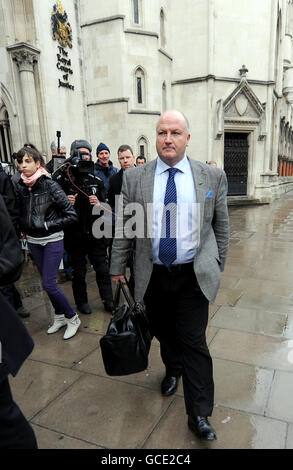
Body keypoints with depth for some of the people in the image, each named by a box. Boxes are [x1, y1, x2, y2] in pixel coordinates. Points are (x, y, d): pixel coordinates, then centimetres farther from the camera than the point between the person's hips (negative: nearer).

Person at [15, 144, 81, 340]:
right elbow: (21, 215, 17)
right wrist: (25, 228, 0)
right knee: (47, 282, 14)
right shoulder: (21, 188, 2)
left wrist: (47, 225, -15)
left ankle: (73, 318, 13)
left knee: (49, 284, -7)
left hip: (52, 241, -6)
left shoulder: (50, 185, -14)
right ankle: (60, 316, 33)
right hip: (33, 241, 6)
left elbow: (72, 215, -15)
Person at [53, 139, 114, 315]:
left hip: (95, 233, 3)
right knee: (79, 272, 14)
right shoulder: (62, 179, -6)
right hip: (75, 235, -2)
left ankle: (108, 301, 26)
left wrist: (99, 205, -10)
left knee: (103, 269, 10)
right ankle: (82, 302, 33)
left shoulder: (96, 180, 5)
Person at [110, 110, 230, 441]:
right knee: (163, 334, 19)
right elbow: (124, 228, 3)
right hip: (153, 275, 2)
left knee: (194, 342, 2)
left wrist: (217, 266, 8)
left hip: (194, 277, -1)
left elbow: (221, 226, 5)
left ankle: (199, 415, 20)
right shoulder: (134, 178, -2)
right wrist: (117, 266, 6)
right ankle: (173, 370, 51)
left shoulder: (213, 176, -2)